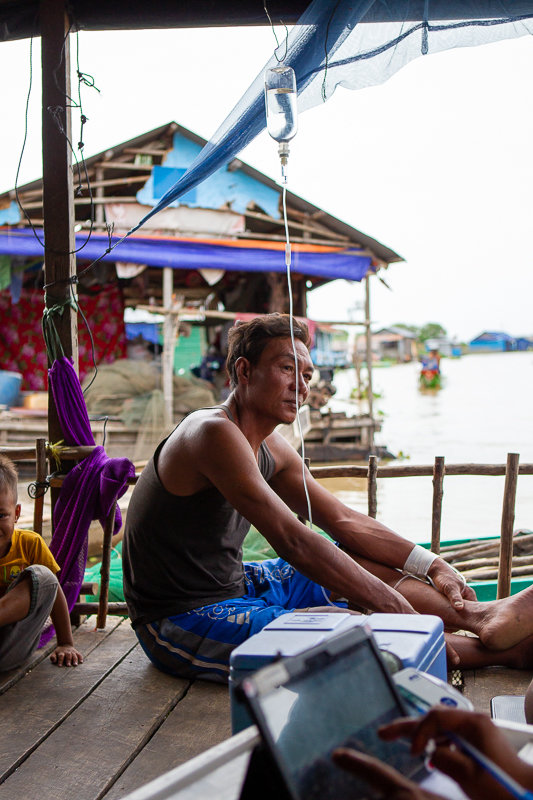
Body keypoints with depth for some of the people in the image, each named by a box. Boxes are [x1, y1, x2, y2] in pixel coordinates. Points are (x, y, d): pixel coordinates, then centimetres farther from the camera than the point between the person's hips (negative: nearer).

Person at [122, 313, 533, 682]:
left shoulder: (272, 448, 6)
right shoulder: (214, 433, -23)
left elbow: (344, 520, 9)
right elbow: (292, 541, -30)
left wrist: (432, 565, 0)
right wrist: (391, 603, -28)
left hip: (232, 588, 10)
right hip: (180, 621, -9)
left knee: (355, 557, 3)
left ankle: (479, 615, -2)